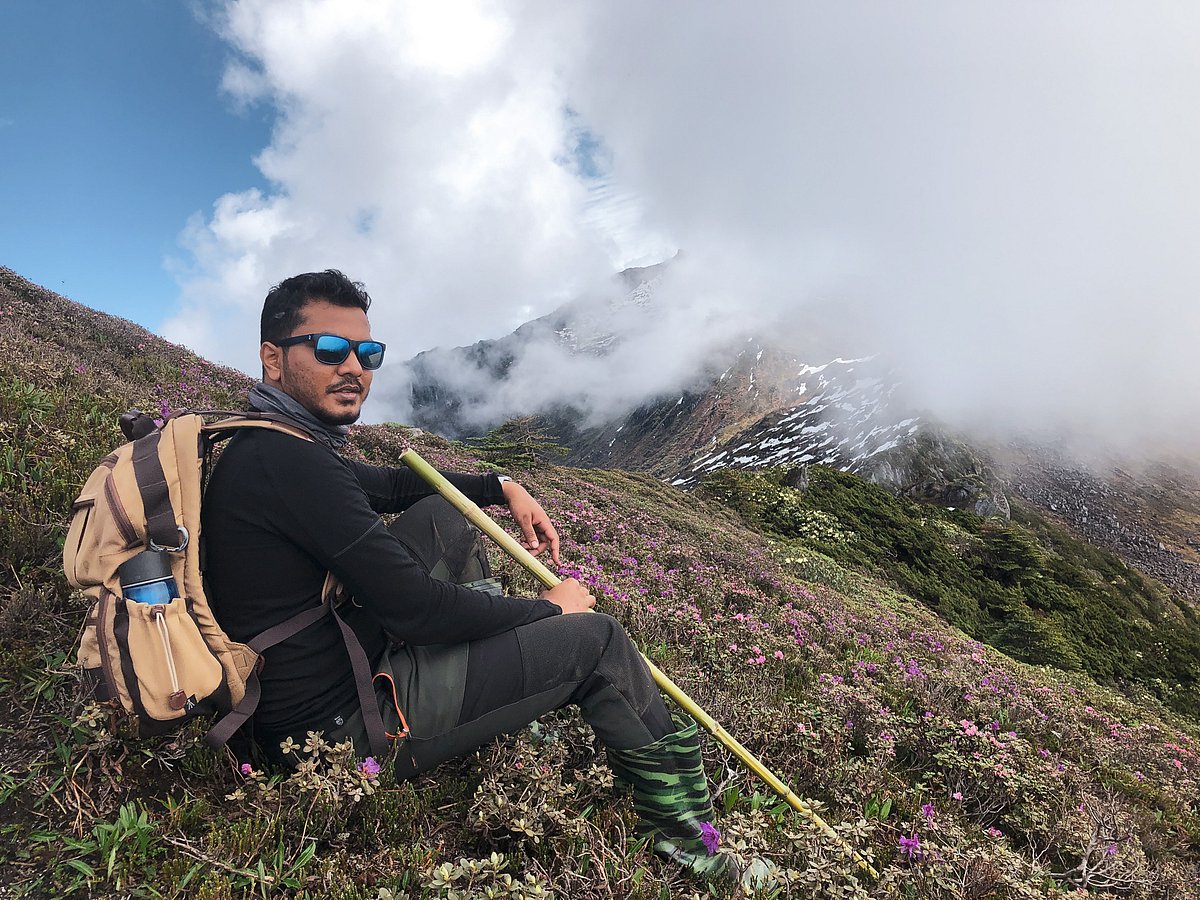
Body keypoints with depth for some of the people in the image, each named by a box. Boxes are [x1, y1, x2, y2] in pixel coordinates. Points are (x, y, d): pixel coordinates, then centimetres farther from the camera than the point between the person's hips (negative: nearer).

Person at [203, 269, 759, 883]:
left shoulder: (266, 448, 6)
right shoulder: (287, 461, -26)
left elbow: (390, 485, 22)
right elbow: (418, 610, -26)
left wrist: (502, 488, 12)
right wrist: (547, 609, -11)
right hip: (342, 725, -10)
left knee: (446, 514, 15)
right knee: (594, 639, -6)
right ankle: (680, 821, 14)